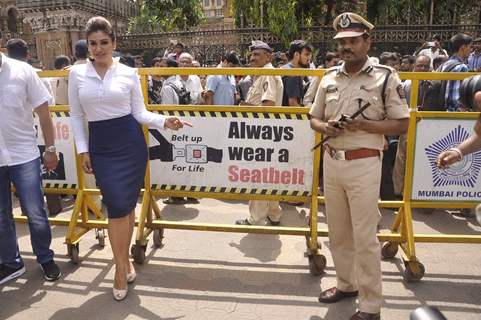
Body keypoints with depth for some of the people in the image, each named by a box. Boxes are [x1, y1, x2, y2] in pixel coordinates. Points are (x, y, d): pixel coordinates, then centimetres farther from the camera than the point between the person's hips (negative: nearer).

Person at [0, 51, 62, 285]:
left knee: (35, 213, 6)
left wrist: (50, 149, 0)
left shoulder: (22, 71, -5)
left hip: (23, 155, -2)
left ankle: (46, 259, 26)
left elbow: (43, 112, 0)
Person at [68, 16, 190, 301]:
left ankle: (123, 258, 27)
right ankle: (122, 265, 13)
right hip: (101, 146, 0)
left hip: (130, 143, 0)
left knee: (128, 204, 6)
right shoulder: (77, 73, 4)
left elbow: (139, 113, 3)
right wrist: (83, 150, 3)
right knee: (117, 205, -5)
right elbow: (76, 116, 8)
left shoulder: (129, 73, 1)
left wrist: (164, 121, -15)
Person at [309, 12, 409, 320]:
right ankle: (346, 284, 36)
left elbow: (402, 123, -5)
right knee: (337, 232, 16)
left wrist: (363, 125, -19)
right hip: (331, 162, 6)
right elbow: (314, 118, 15)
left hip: (363, 164, -5)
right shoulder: (329, 77, 9)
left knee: (365, 237, 0)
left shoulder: (386, 77, -5)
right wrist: (325, 127, -8)